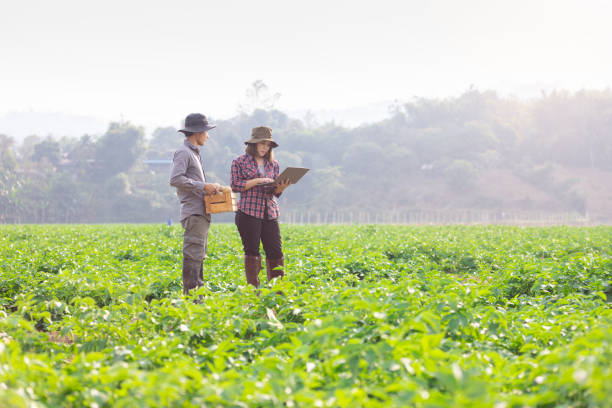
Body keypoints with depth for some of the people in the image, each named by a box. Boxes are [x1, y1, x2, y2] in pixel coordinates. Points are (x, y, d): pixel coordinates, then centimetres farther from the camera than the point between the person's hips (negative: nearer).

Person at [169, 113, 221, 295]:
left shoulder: (194, 153, 23)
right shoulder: (183, 153, -9)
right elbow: (175, 179, -21)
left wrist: (209, 187, 12)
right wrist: (203, 186, -19)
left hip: (201, 213, 10)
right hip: (193, 213, -10)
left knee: (199, 255, 11)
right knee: (193, 255, -12)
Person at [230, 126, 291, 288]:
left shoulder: (273, 164, 16)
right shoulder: (240, 162, 4)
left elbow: (275, 192, 15)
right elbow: (235, 185, -4)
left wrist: (281, 187, -8)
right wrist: (257, 181, -13)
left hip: (270, 213, 4)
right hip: (249, 213, -4)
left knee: (276, 252, 0)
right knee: (252, 251, -3)